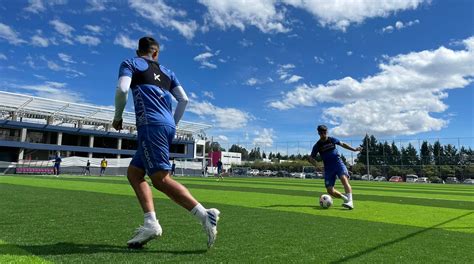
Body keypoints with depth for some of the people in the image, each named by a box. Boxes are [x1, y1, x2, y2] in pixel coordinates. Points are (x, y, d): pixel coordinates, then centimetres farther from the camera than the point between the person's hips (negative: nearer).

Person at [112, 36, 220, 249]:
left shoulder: (130, 63, 11)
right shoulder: (166, 72, 24)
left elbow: (122, 90, -8)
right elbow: (184, 99, 16)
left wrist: (118, 117, 7)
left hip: (151, 125, -7)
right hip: (167, 126, 7)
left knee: (161, 179, -12)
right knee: (133, 173, 13)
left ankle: (205, 215, -21)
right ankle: (150, 223, 1)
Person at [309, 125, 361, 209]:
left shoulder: (332, 140, 4)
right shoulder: (317, 145, 1)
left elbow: (342, 144, 21)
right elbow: (311, 158, 5)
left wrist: (354, 149, 18)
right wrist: (316, 164, -14)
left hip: (338, 163, -1)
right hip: (328, 168, 1)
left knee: (344, 179, -30)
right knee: (330, 191, -4)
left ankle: (350, 202, -36)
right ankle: (346, 198, 20)